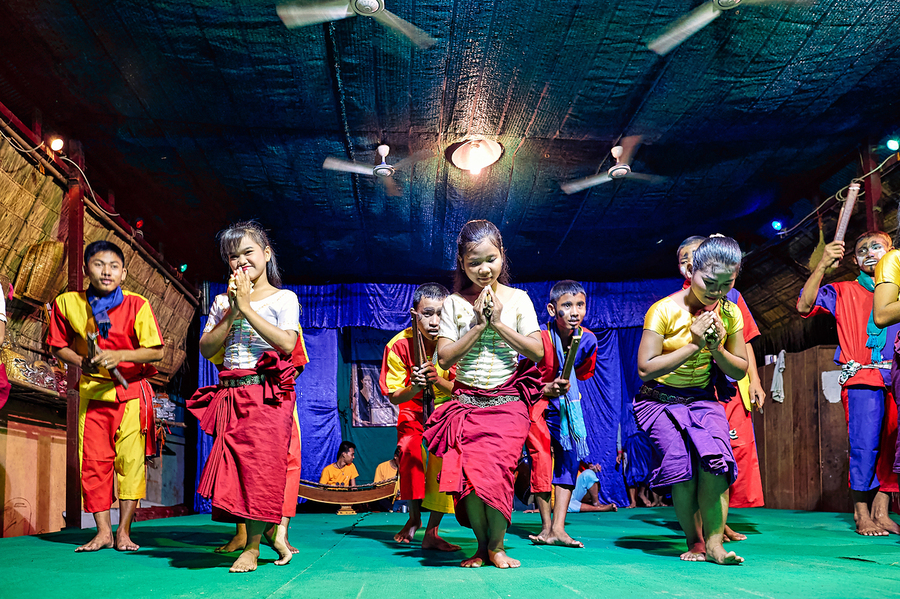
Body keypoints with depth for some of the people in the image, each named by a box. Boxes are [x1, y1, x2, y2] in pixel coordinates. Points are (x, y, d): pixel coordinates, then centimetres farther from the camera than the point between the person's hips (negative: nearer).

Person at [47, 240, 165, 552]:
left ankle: (124, 531, 7)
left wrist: (119, 356, -20)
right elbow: (58, 346, 11)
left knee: (130, 460, -4)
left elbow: (156, 351, -8)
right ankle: (103, 530, 11)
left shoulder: (137, 305, -7)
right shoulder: (67, 303, 0)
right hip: (91, 392, 2)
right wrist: (80, 361, -9)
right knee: (93, 461, 1)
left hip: (131, 392, -2)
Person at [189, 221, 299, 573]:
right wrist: (231, 312, -5)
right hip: (231, 394, 5)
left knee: (260, 462, -9)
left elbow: (286, 344, -14)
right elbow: (206, 349, 7)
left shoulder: (283, 298, 2)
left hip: (267, 393, -5)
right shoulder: (223, 302, 16)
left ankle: (252, 546, 2)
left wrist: (247, 307, -12)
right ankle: (274, 533, 12)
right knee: (235, 464, -1)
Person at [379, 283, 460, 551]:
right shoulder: (399, 345, -21)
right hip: (413, 409, 0)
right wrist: (414, 388, -35)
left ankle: (431, 532, -8)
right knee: (410, 451, -26)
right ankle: (414, 517, -3)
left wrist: (437, 380, -35)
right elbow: (394, 397, -13)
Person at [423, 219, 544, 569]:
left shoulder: (518, 299, 5)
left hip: (508, 403, -1)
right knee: (468, 474, -11)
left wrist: (498, 323, -9)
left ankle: (496, 546, 8)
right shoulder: (454, 304, 5)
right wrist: (478, 325, -10)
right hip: (467, 401, 1)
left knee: (495, 472, -15)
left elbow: (537, 351, -2)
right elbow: (444, 358, -3)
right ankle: (482, 546, 13)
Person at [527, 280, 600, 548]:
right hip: (535, 402, -4)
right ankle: (547, 527, 1)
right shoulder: (539, 338, -24)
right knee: (541, 457, -11)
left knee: (570, 455, -3)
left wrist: (565, 389, 1)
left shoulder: (588, 340, -9)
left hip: (565, 403, 4)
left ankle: (558, 528, 1)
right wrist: (547, 389, -30)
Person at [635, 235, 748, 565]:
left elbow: (740, 370, 7)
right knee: (681, 463, -21)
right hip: (661, 400, -3)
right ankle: (694, 542, -4)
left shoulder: (730, 313, -1)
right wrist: (694, 345, -22)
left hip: (704, 399, 3)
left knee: (715, 458, -22)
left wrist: (717, 349, -14)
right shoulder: (665, 310, -15)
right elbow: (645, 369, -19)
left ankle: (714, 542, -13)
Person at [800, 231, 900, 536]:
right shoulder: (844, 292, 7)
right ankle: (862, 515, -1)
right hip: (862, 380, -3)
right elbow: (804, 306, -6)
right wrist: (823, 265, -14)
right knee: (865, 445, -9)